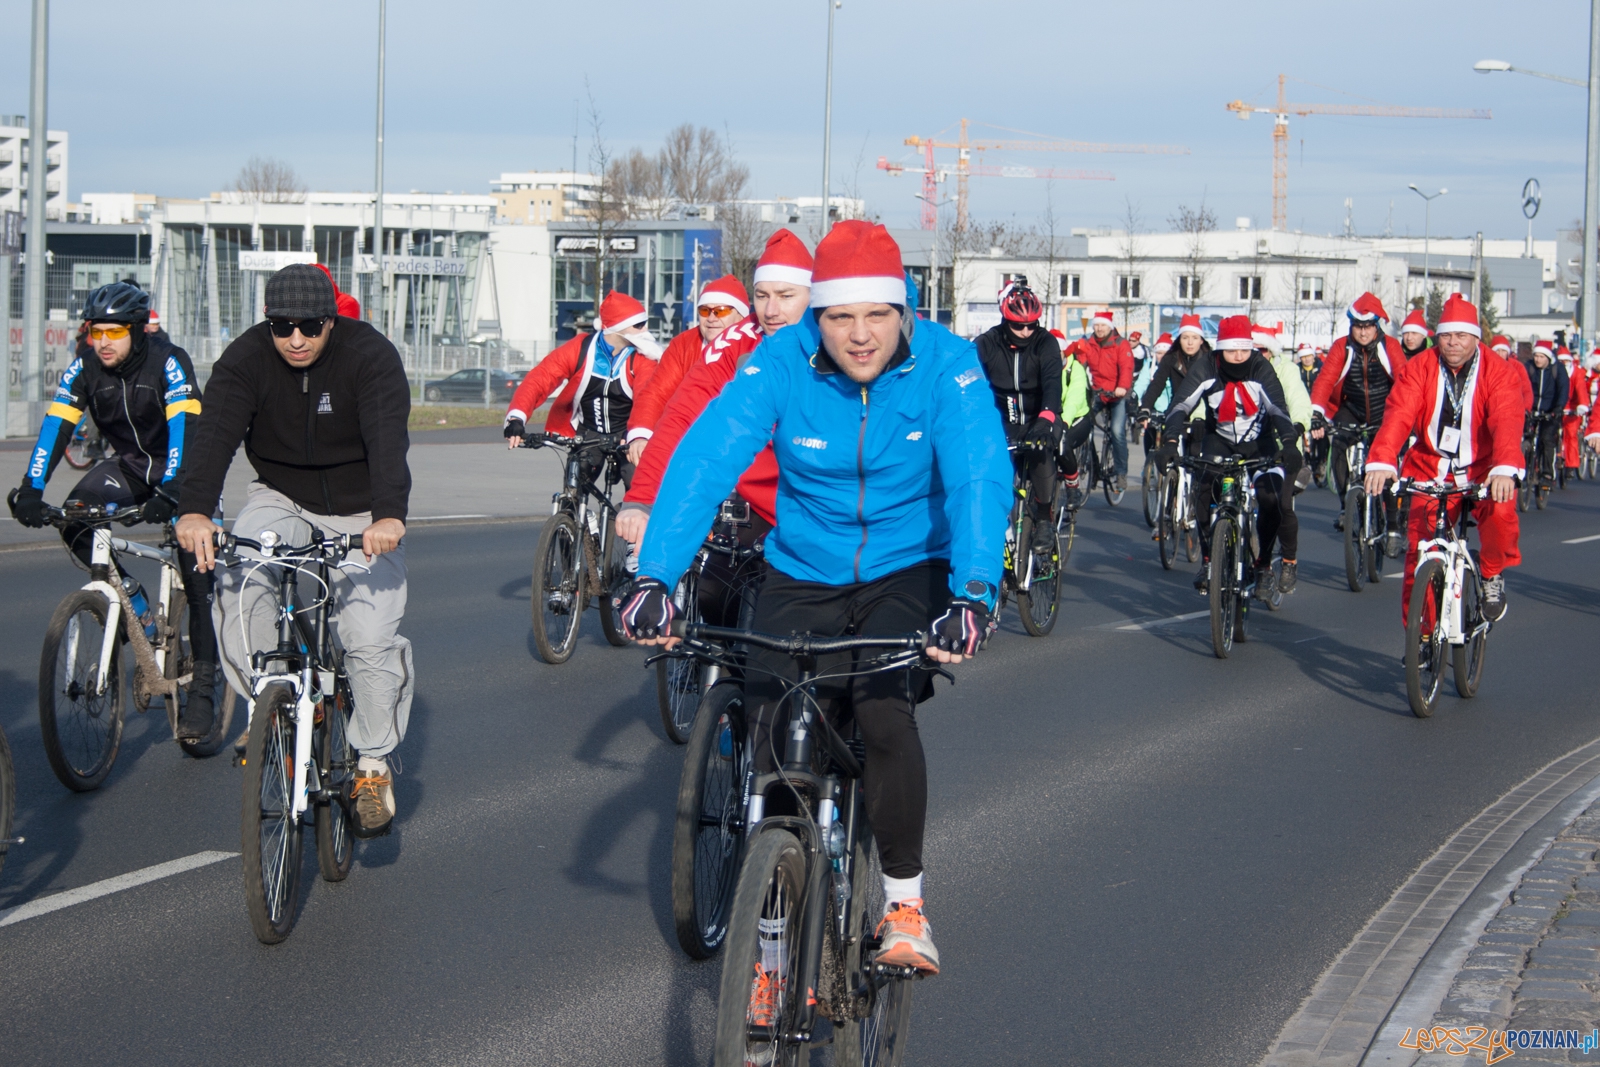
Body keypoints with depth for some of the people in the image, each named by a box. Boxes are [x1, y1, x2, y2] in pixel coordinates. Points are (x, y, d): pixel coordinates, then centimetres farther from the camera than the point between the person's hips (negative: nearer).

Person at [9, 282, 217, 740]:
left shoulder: (168, 362, -26)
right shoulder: (85, 366, -14)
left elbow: (184, 431, -37)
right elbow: (56, 426, -21)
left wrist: (169, 493, -51)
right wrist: (31, 490, -34)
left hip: (184, 467, -4)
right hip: (131, 463, 4)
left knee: (198, 577, -12)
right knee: (73, 519, -21)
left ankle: (202, 690, -4)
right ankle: (137, 611, -2)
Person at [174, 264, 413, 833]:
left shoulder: (370, 355, -21)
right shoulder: (247, 358, -15)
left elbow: (388, 438, -36)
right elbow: (216, 431, -29)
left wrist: (387, 516, -54)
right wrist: (195, 510, -47)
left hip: (363, 514, -2)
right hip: (282, 499, 2)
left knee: (371, 637, -16)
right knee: (237, 591, -27)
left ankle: (373, 764, 4)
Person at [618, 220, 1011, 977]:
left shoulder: (944, 362, -17)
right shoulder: (781, 362, -16)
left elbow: (981, 477, -28)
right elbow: (704, 459, -25)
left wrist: (973, 594, -44)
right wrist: (654, 578, -38)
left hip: (907, 574, -2)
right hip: (802, 579, 2)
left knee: (884, 712, -26)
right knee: (775, 746, -8)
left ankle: (904, 898, -3)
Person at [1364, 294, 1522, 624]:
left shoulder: (1498, 373, -10)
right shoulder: (1420, 368, -6)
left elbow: (1507, 422, -27)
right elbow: (1398, 415, -20)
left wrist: (1505, 469, -47)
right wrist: (1381, 461, -39)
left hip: (1482, 471, -1)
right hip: (1432, 472, 2)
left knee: (1500, 512, -31)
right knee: (1420, 552, -6)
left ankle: (1492, 574, 0)